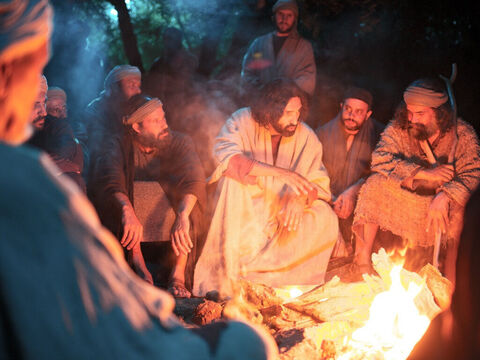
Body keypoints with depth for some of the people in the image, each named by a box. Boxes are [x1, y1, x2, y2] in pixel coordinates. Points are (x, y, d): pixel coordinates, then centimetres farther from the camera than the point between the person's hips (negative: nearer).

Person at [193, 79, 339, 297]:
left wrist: (301, 199, -29)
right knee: (234, 179, -32)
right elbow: (228, 157, -33)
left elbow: (319, 183, -5)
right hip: (241, 214, -3)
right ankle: (227, 277, -29)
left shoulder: (305, 136, -4)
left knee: (325, 219, -20)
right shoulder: (243, 122, -14)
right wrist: (281, 173, -40)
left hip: (281, 217, 3)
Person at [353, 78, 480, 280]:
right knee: (377, 182, -21)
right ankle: (362, 258, -17)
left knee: (456, 207, -33)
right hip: (405, 201, 2)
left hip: (439, 205, -2)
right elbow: (380, 160, -20)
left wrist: (444, 197, -40)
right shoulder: (398, 129, -5)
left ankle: (448, 278, -25)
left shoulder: (462, 134, -9)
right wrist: (424, 173, -30)